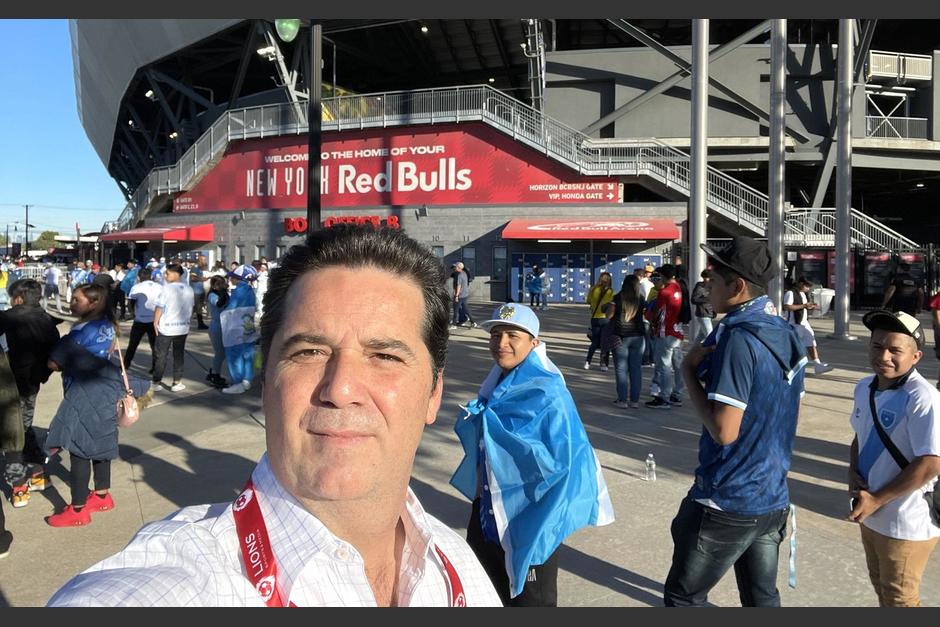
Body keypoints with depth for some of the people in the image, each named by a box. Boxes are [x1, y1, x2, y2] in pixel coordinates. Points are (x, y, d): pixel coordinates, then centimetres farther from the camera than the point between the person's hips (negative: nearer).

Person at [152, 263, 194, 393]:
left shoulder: (167, 288, -14)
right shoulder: (189, 289, 3)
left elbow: (159, 307, -12)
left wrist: (155, 322, -2)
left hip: (166, 327, -4)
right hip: (183, 327, 4)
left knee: (160, 355, 7)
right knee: (179, 355, 10)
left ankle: (156, 382, 13)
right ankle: (177, 383, 12)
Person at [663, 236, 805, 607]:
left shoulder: (738, 337, -21)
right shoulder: (788, 335, 7)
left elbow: (723, 431, -24)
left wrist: (689, 371, -14)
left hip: (727, 503, -8)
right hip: (773, 497, 9)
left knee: (682, 597, 7)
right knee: (762, 597, 19)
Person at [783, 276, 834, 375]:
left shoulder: (803, 294, 18)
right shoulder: (790, 293, -13)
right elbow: (786, 307, -24)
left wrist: (810, 306, 6)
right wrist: (803, 305, -23)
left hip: (804, 323, 9)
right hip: (794, 324, -9)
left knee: (811, 343, 0)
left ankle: (817, 365, -1)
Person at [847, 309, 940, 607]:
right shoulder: (865, 387, 0)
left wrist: (877, 499, -20)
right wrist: (854, 474, -4)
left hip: (906, 524, -7)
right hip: (871, 516, 7)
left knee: (899, 599, 13)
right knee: (881, 587, 26)